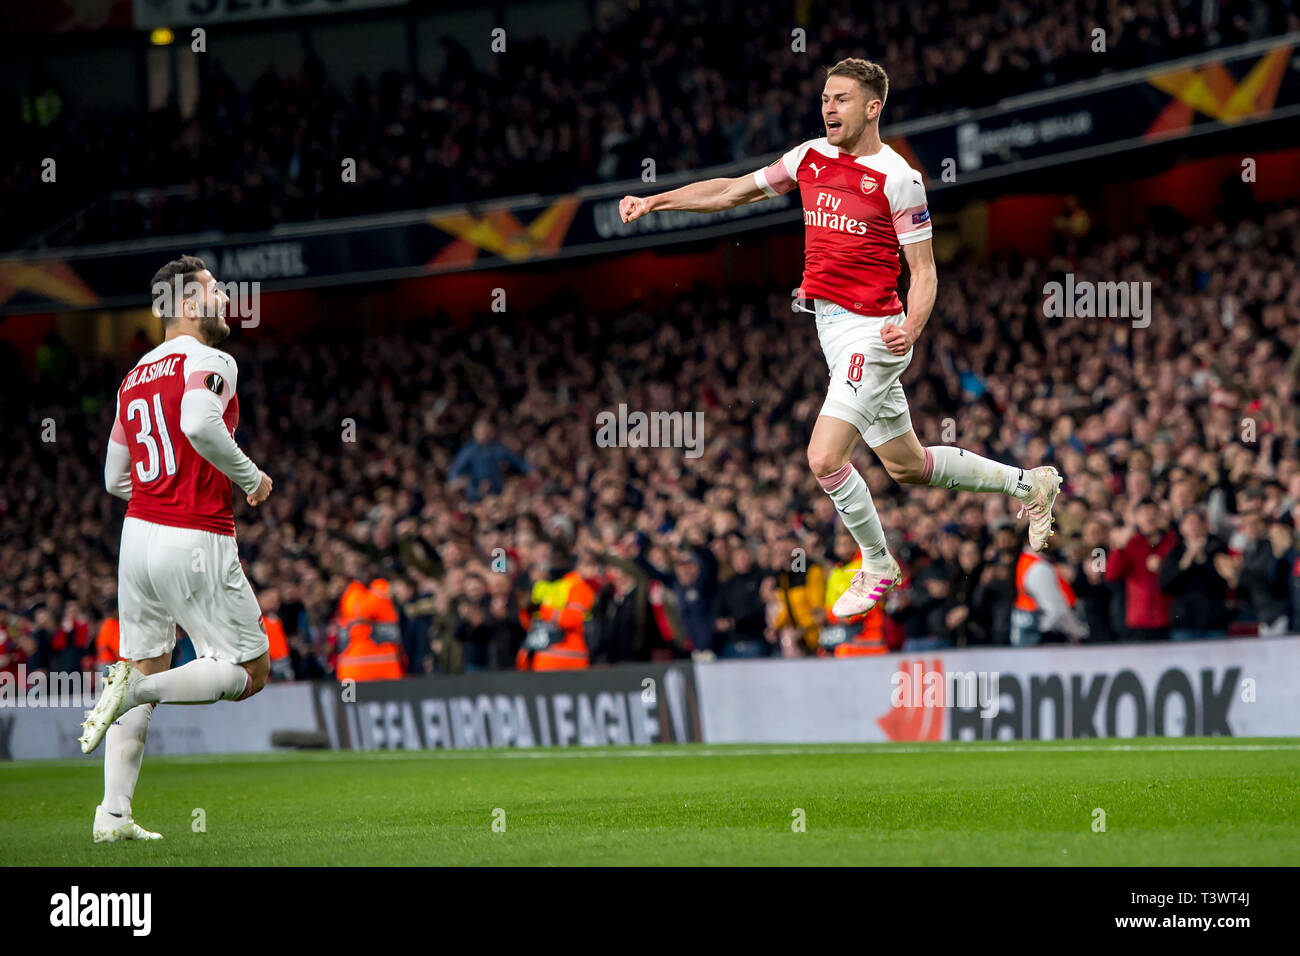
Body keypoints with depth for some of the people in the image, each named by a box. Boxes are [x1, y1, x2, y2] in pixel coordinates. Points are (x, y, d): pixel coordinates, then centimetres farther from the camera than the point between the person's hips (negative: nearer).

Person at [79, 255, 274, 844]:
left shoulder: (134, 378, 16)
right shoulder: (210, 362, -8)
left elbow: (115, 478, 20)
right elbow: (200, 423, -29)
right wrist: (250, 477, -14)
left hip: (138, 532, 8)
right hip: (197, 543, -8)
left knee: (146, 666, 15)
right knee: (250, 670, 3)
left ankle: (113, 815, 8)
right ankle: (136, 686, -18)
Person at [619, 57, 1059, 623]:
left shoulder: (897, 178, -12)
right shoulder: (810, 158, 7)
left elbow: (923, 271, -9)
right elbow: (732, 192, 15)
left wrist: (911, 327, -26)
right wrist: (654, 201, 8)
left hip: (872, 333, -7)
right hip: (831, 328, 7)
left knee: (825, 458, -16)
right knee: (906, 467, 17)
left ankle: (877, 566, 5)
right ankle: (1028, 483, 35)